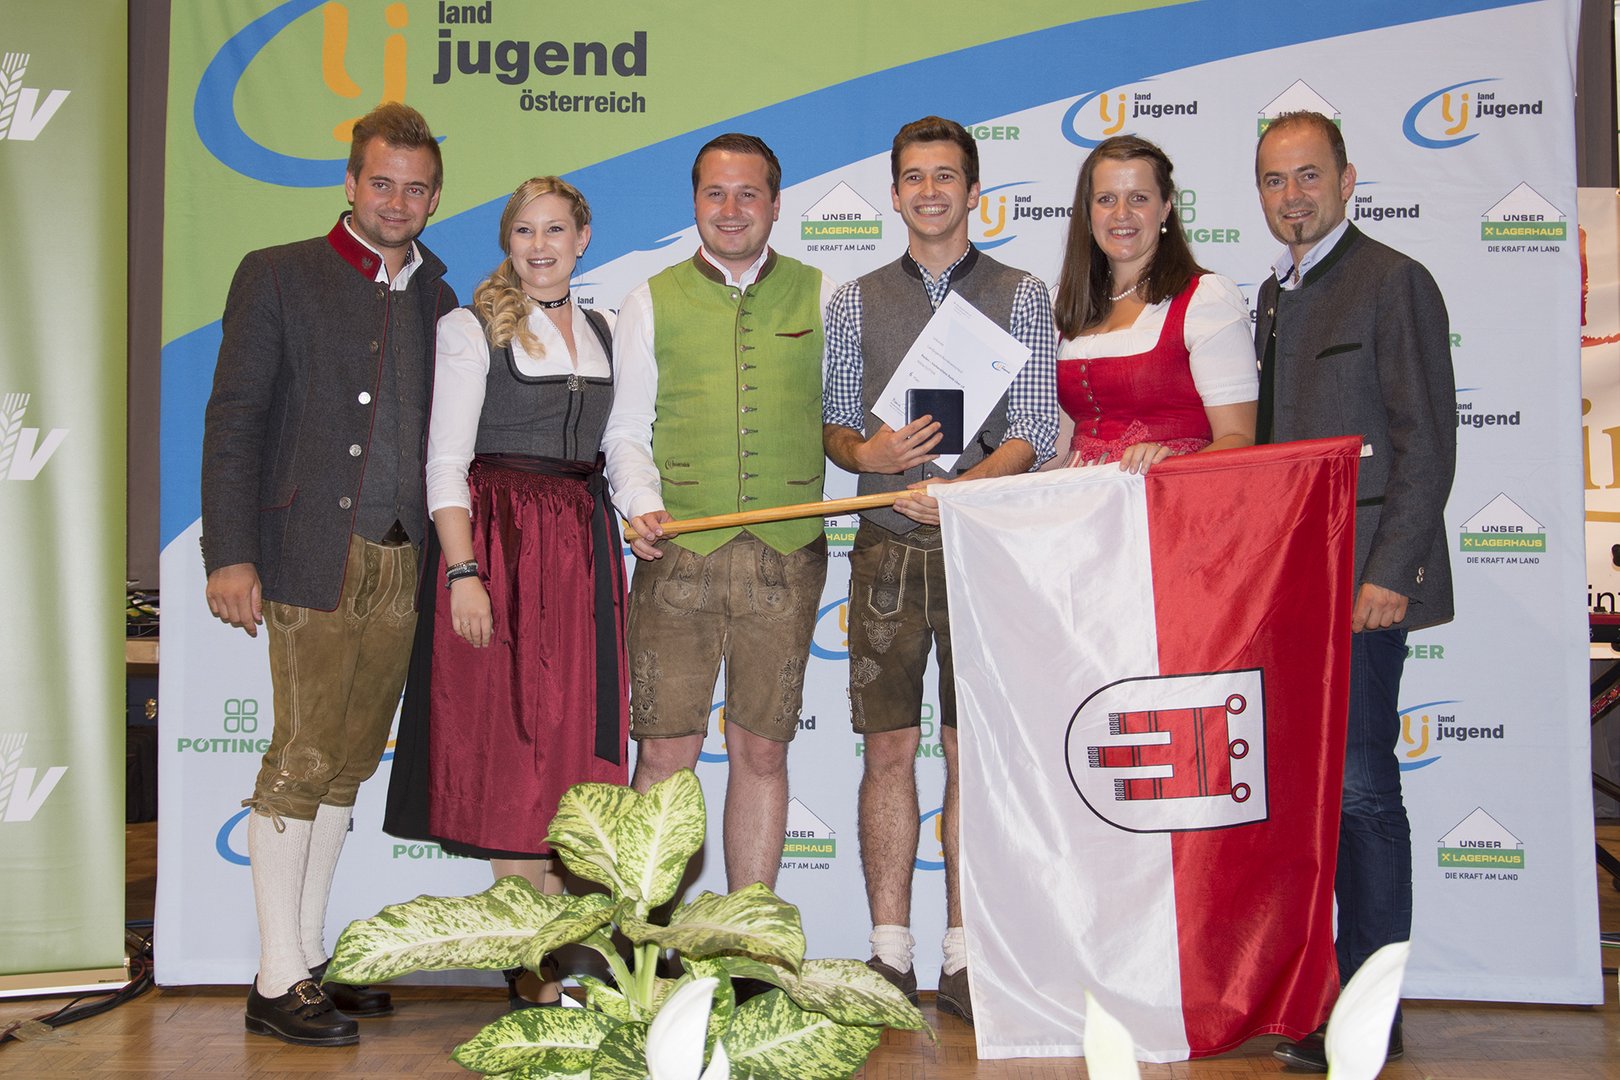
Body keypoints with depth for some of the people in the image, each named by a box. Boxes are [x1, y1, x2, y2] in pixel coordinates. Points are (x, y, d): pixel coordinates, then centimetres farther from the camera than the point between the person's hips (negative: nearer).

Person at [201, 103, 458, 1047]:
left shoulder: (440, 299, 15)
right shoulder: (278, 277, 3)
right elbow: (233, 420, -2)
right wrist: (230, 554, -11)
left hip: (402, 562, 5)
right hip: (314, 555, -5)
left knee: (349, 762, 10)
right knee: (303, 758, -5)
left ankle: (311, 957, 20)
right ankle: (278, 982, 3)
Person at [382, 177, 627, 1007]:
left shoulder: (604, 335, 15)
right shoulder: (472, 330, 0)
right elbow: (446, 461, -6)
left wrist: (638, 519, 4)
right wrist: (463, 571, -16)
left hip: (583, 550, 5)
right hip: (496, 543, -5)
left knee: (569, 747, 5)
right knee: (508, 747, -2)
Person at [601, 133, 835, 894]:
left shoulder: (819, 297, 12)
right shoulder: (652, 302, 11)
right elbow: (625, 430, 10)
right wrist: (642, 504, -7)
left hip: (787, 553, 1)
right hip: (679, 550, 0)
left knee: (762, 751, 6)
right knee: (665, 751, -2)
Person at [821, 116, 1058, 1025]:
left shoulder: (1021, 296, 5)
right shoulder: (857, 302, 12)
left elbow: (1036, 431, -1)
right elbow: (834, 424, 13)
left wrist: (959, 489, -17)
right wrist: (865, 453, -10)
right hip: (887, 548, 2)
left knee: (971, 749, 1)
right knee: (889, 749, 2)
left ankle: (963, 955, 8)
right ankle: (891, 954, 10)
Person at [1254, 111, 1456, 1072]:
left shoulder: (1393, 282, -5)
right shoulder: (1275, 296, 19)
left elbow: (1427, 441, -11)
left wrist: (1389, 573, -17)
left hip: (1360, 579, -7)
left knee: (1360, 786, -4)